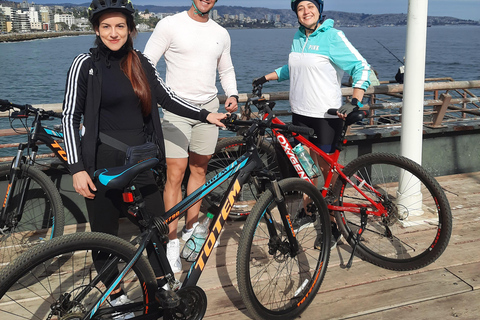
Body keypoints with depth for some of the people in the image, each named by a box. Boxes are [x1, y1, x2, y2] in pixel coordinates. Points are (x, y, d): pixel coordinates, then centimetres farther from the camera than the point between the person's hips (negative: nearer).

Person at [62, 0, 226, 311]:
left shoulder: (140, 62, 5)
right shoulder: (85, 64, -7)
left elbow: (166, 97, 12)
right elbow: (70, 117, -7)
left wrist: (206, 115, 3)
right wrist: (77, 168, -13)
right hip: (103, 163, -3)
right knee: (105, 236, 6)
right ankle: (116, 295, 27)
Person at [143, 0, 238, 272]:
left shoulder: (221, 34, 12)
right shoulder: (170, 25, -3)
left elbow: (226, 70, 23)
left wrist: (232, 94, 6)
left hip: (209, 107, 5)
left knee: (199, 169, 11)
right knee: (175, 173, -8)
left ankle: (192, 227, 26)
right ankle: (172, 242, 0)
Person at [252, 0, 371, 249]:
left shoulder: (333, 36, -10)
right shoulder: (298, 38, 10)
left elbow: (362, 68, -13)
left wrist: (355, 102, -25)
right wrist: (266, 77, 23)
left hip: (327, 115, -6)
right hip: (301, 113, 6)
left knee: (328, 170, 0)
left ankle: (332, 226, 11)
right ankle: (308, 212, 33)